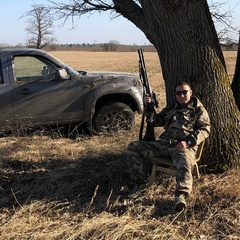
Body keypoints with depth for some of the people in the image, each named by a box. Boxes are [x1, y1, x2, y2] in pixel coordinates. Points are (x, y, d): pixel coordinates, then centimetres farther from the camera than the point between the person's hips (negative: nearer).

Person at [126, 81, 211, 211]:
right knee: (133, 147, -9)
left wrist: (188, 142, -15)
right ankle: (139, 182, -3)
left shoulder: (199, 110, 14)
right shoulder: (170, 109, 28)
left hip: (185, 147, -5)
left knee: (184, 164, -41)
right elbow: (155, 121, 29)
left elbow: (205, 129, 2)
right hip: (164, 143, 5)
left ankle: (180, 196, -49)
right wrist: (148, 107, 12)